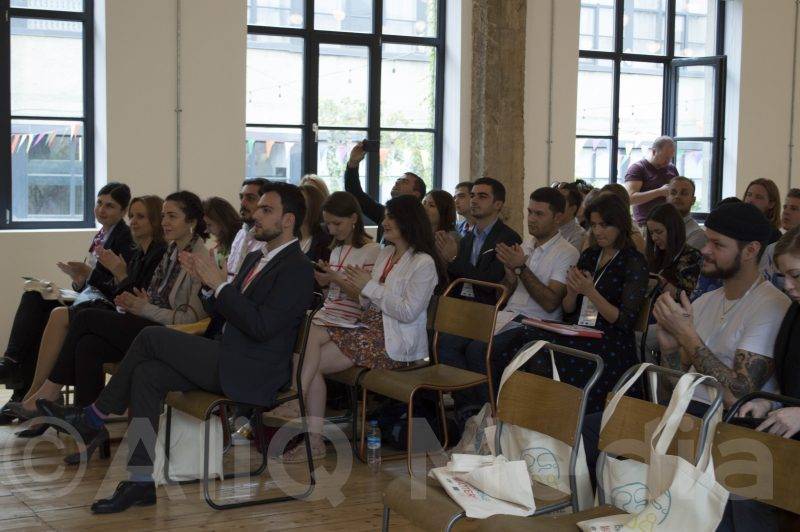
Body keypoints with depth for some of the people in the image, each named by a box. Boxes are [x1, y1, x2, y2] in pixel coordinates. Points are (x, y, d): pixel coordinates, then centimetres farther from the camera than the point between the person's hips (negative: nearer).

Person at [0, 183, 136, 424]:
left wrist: (88, 273, -21)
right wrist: (79, 277, -4)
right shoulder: (101, 234, 19)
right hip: (86, 296, 8)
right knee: (33, 297, -14)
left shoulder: (126, 238, -7)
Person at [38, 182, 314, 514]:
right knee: (147, 374, -10)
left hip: (252, 375, -9)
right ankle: (142, 481, -9)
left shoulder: (297, 269, -11)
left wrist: (220, 284, -18)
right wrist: (207, 284, 2)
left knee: (151, 337, -15)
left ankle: (93, 418, 0)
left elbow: (261, 326, -21)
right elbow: (223, 313, 20)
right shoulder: (256, 259, 20)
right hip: (230, 362, 9)